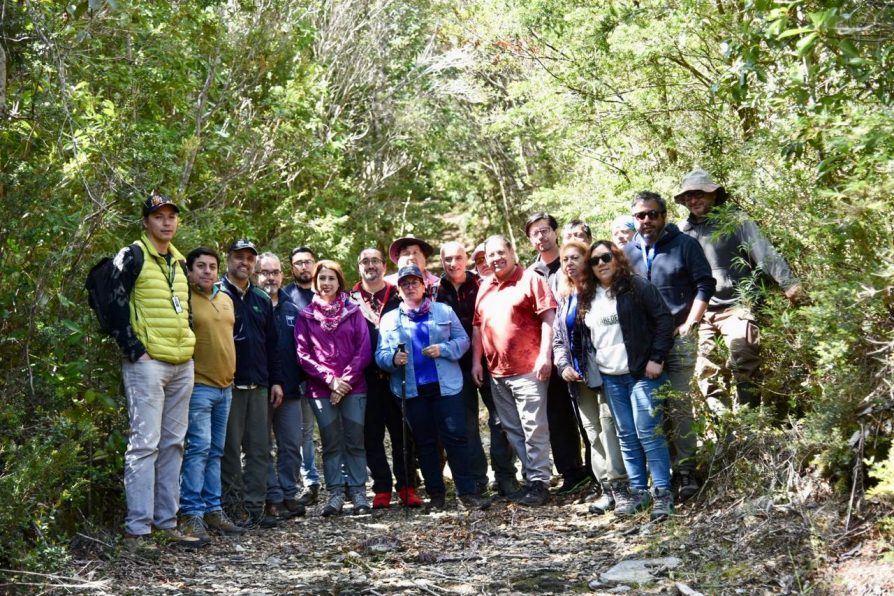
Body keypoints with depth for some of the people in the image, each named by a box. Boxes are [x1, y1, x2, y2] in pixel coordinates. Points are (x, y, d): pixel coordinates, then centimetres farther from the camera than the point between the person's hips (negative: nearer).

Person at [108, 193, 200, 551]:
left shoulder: (179, 262, 18)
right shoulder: (132, 256, -5)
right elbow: (114, 305, -11)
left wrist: (189, 346, 16)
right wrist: (134, 349, -14)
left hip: (182, 364, 8)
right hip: (147, 362, -8)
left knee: (173, 444, 10)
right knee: (144, 444, -9)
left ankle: (167, 522, 17)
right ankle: (137, 530, -7)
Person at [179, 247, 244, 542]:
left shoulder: (226, 300, 15)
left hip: (225, 386, 7)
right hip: (199, 386, -7)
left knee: (215, 452, 11)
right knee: (199, 448, -11)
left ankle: (213, 509, 16)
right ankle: (191, 513, -8)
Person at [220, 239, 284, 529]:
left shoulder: (262, 299, 16)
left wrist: (276, 380, 12)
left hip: (258, 385, 5)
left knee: (259, 448, 4)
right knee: (230, 448, -1)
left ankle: (255, 507, 9)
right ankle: (232, 505, 5)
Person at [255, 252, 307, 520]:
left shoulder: (292, 310, 13)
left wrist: (302, 378, 4)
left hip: (290, 390, 4)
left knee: (292, 445, 6)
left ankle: (289, 494, 15)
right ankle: (273, 498, 8)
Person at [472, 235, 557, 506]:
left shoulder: (531, 279, -4)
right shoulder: (484, 288, 15)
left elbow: (548, 317, -10)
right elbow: (478, 326, 18)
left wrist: (545, 355, -17)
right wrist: (476, 361, 11)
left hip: (528, 369, -7)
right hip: (497, 372, 7)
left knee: (534, 428, -6)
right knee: (512, 430, 11)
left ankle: (540, 482, 0)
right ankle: (530, 477, 18)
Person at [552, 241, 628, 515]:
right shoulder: (564, 299, 17)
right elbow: (558, 338, 18)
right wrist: (563, 365, 3)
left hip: (603, 370, -6)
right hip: (578, 376, 6)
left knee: (609, 427, -10)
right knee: (593, 433, 5)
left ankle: (619, 486, -8)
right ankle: (607, 489, 8)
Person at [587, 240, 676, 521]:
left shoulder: (636, 287, -5)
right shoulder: (588, 298, 12)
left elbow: (664, 319, -9)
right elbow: (586, 336, 22)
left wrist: (657, 359, -13)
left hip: (642, 372, -6)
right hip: (610, 378, 6)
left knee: (648, 432, -8)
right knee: (627, 436, 8)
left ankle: (662, 492, -2)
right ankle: (638, 491, 15)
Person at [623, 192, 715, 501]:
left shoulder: (684, 244, 1)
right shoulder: (627, 252, 12)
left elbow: (705, 284, -2)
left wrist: (688, 324, -9)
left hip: (678, 338, -4)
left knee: (679, 405, -8)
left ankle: (685, 471, -4)